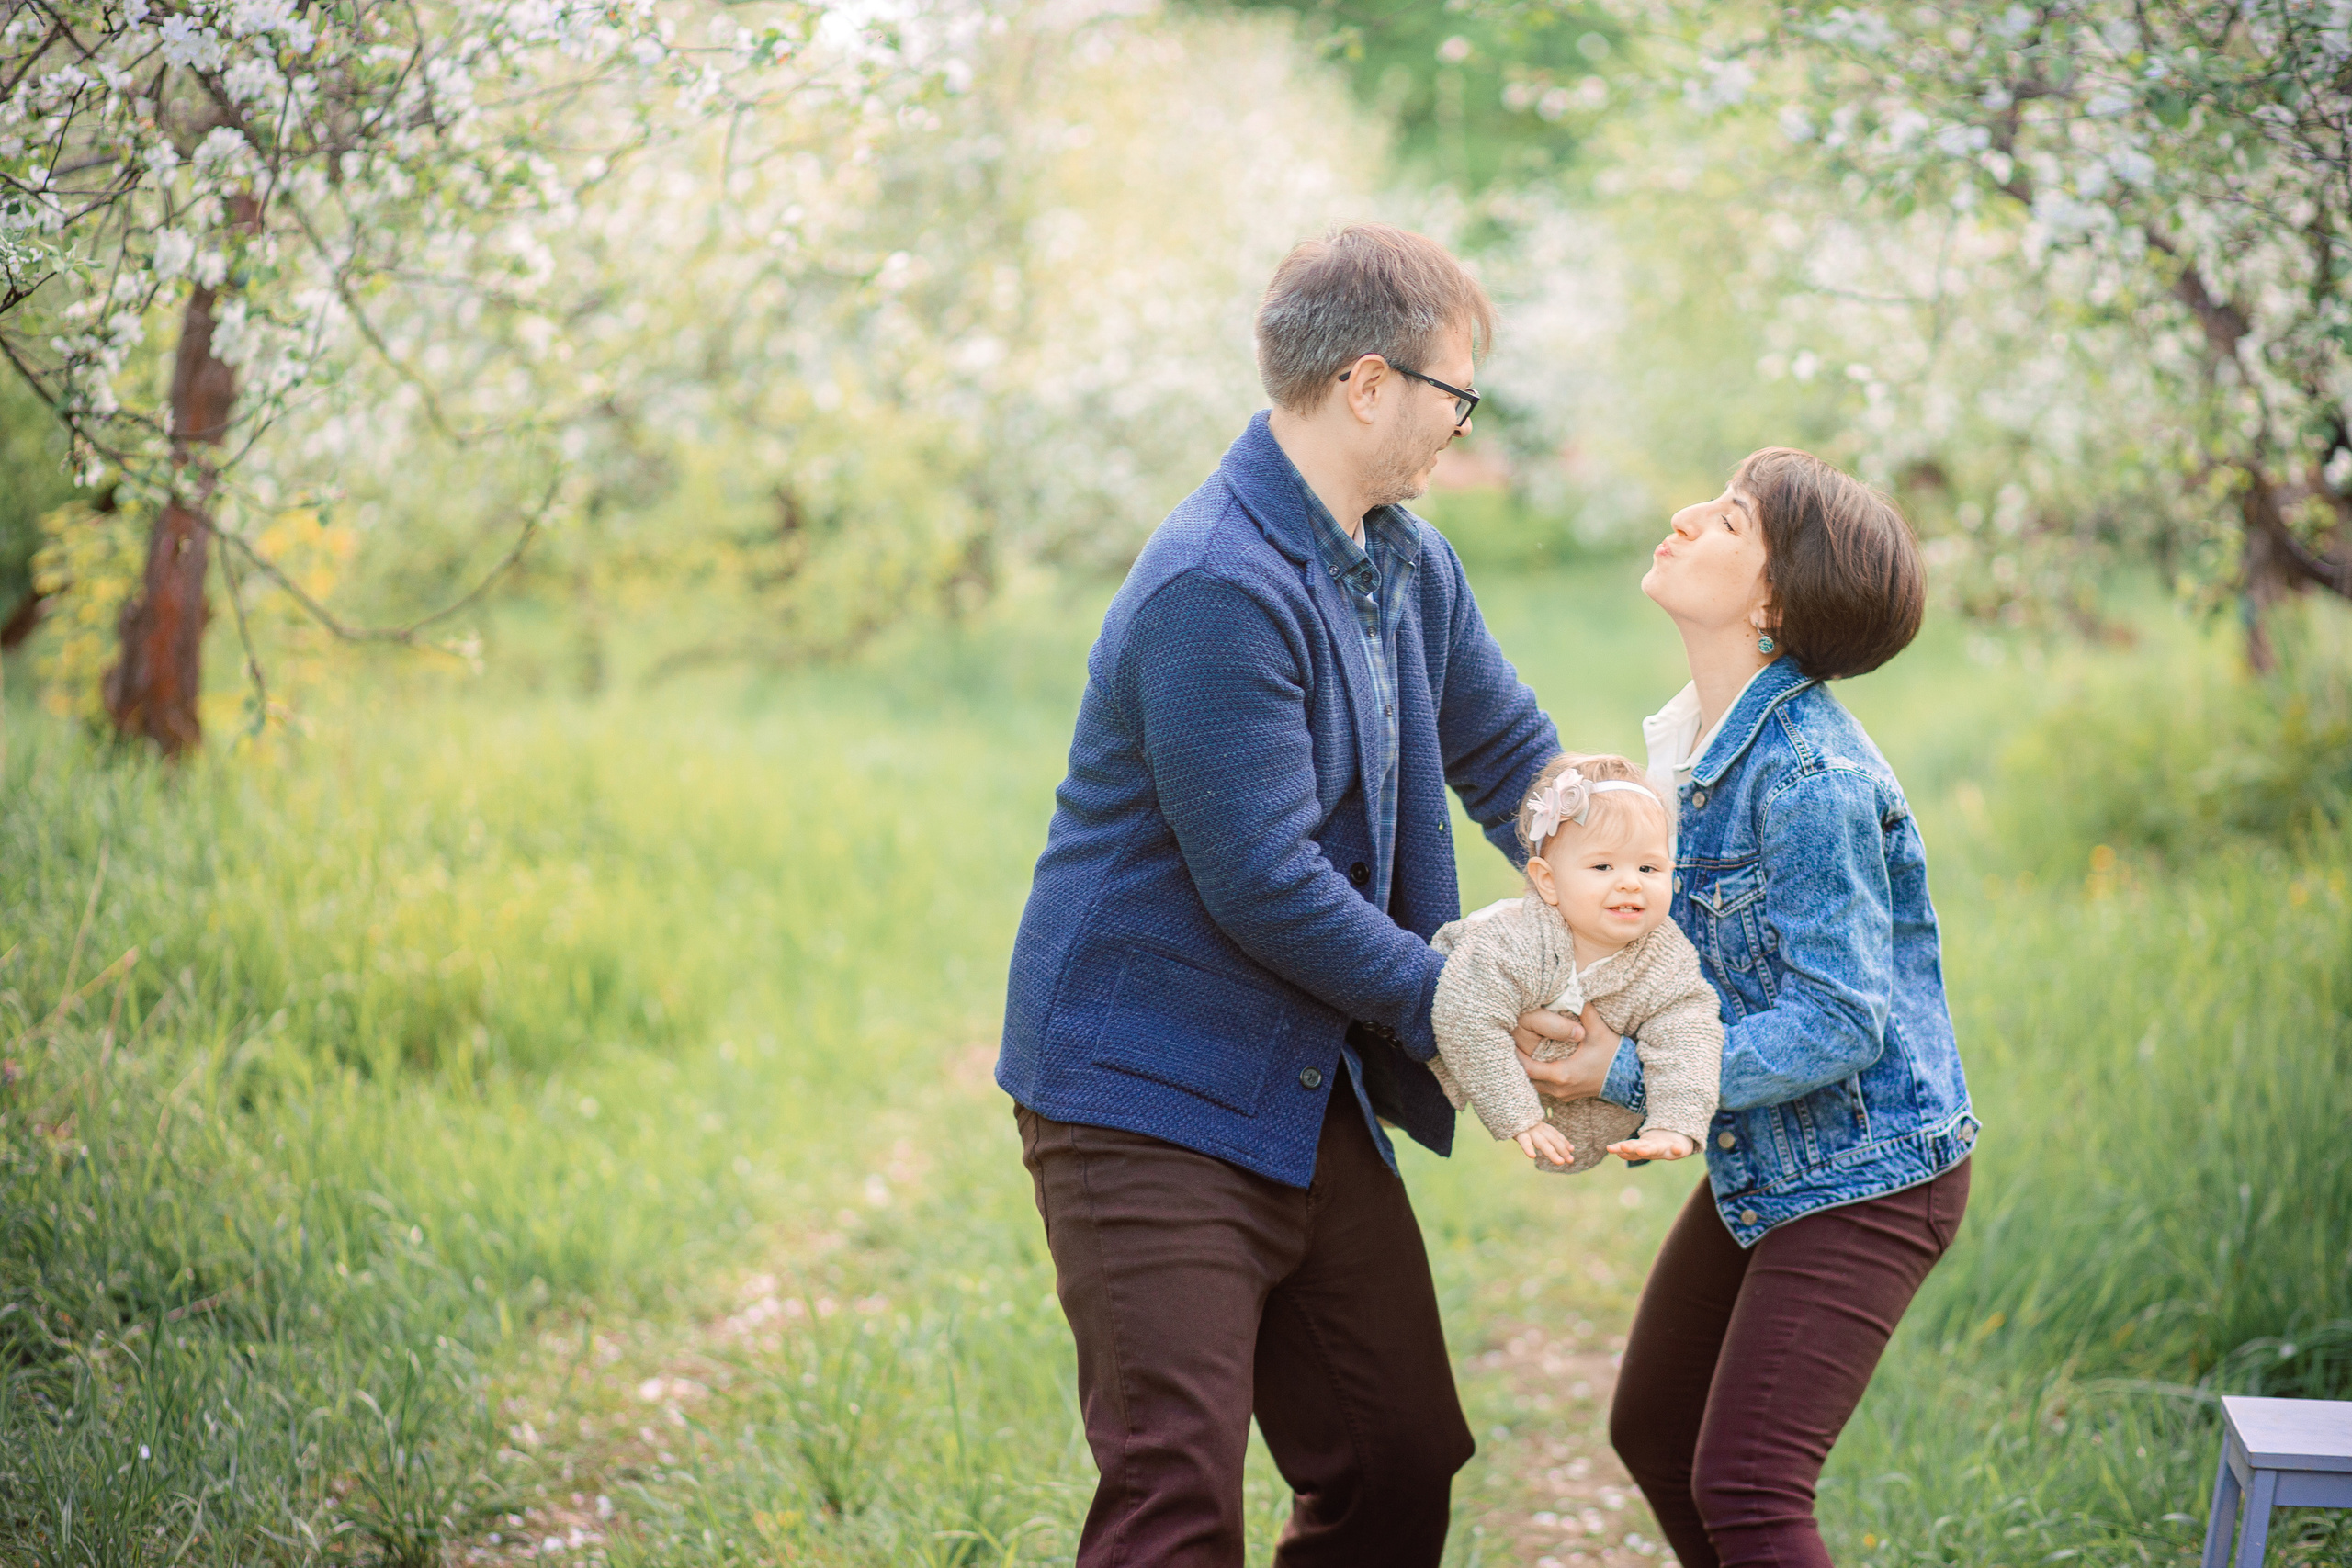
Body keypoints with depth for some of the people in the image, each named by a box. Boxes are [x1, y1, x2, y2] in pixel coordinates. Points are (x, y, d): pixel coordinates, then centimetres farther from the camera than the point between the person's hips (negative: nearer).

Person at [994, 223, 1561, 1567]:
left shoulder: (1410, 566, 9)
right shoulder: (1219, 592, -22)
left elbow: (1513, 758, 21)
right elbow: (1263, 885, -22)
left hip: (1314, 1097, 9)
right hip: (1153, 1097, -9)